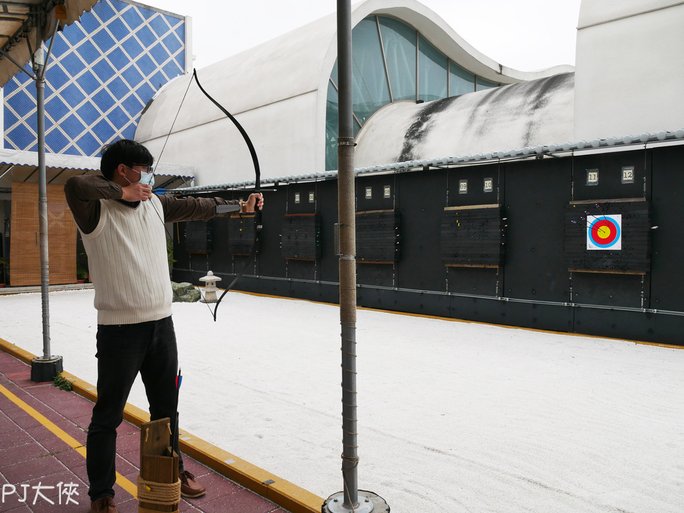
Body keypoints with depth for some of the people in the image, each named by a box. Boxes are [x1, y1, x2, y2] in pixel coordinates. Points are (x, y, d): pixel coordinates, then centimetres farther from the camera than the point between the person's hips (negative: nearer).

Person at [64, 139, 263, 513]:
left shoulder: (154, 204, 8)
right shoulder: (96, 210, -12)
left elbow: (196, 207, 18)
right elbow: (75, 186, -33)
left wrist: (239, 204, 18)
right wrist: (123, 192, -22)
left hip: (161, 324, 7)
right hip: (120, 330, -6)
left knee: (166, 409, 20)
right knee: (108, 416, 8)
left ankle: (173, 473, 39)